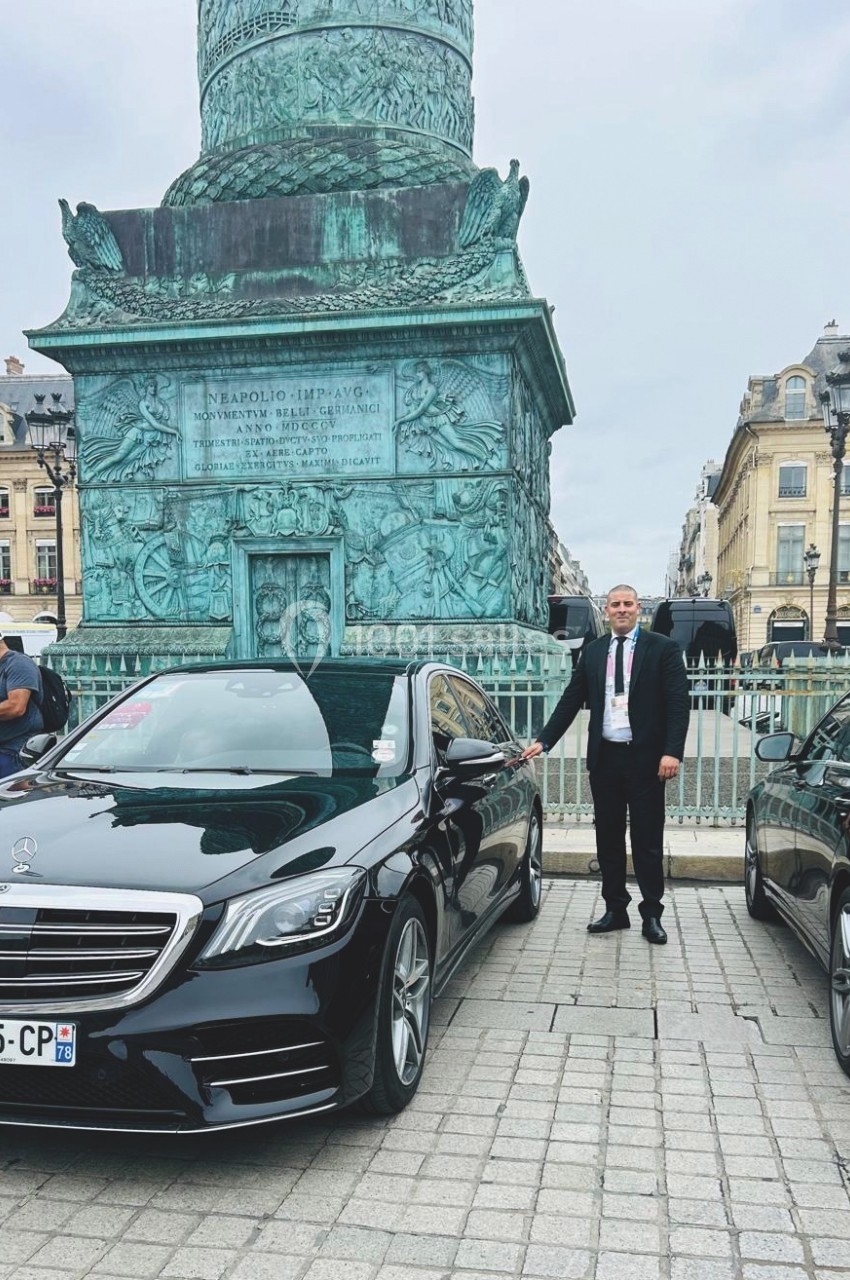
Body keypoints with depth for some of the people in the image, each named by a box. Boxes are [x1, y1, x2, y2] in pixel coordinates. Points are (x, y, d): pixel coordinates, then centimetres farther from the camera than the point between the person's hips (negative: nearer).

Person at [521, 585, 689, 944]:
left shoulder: (663, 648, -2)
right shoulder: (592, 652, 10)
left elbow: (678, 702, -7)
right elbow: (571, 701, 11)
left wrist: (672, 752, -18)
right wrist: (543, 741, 4)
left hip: (645, 758, -4)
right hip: (604, 757, 4)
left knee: (648, 840, 4)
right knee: (608, 838, 11)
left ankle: (651, 914, 15)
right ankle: (615, 910, 22)